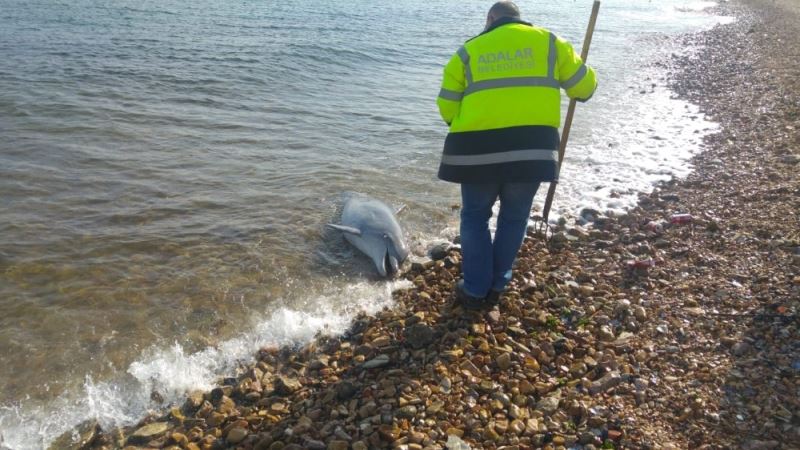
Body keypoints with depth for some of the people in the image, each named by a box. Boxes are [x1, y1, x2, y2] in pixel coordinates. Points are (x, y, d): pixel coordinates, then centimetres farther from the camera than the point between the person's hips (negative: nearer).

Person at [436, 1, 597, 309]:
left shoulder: (468, 51, 12)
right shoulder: (548, 42, 13)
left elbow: (447, 108, 9)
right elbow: (584, 87, 18)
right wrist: (581, 90, 41)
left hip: (479, 147, 0)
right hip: (532, 146, 1)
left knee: (475, 217, 16)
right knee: (514, 217, 18)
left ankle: (475, 291, 19)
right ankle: (496, 287, 27)